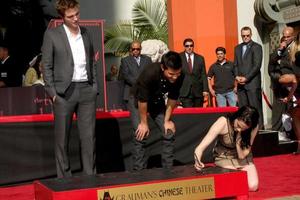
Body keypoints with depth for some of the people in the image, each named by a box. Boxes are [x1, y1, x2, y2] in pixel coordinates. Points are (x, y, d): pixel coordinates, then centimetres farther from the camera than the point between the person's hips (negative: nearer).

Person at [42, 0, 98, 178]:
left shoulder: (86, 33, 12)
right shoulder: (52, 35, -1)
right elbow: (47, 66, -1)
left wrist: (94, 86, 8)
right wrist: (52, 92, -7)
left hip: (87, 90, 4)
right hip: (64, 91, -3)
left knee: (89, 136, 4)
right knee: (62, 137, 3)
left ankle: (90, 175, 12)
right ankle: (64, 176, 12)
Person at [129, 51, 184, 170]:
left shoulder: (179, 77, -27)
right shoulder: (149, 73, -39)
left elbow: (172, 99, -11)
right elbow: (143, 100, -27)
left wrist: (167, 120, -7)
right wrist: (144, 123, -17)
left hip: (158, 101, 4)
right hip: (138, 101, -4)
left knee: (169, 133, -4)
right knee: (141, 136, -14)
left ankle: (168, 169, 7)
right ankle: (139, 171, -5)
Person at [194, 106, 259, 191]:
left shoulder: (254, 128, -23)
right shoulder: (223, 122, -30)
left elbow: (242, 156, -19)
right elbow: (200, 148, -34)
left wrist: (238, 140, -36)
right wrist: (198, 161, -53)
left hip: (244, 160, 2)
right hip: (224, 158, -2)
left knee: (253, 186, -16)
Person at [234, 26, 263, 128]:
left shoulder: (256, 47, 0)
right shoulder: (237, 48, 18)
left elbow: (257, 65, -8)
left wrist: (246, 78, -13)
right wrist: (237, 76, 0)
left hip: (252, 82, -5)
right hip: (240, 83, 5)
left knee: (255, 107, -7)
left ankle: (259, 127, -4)